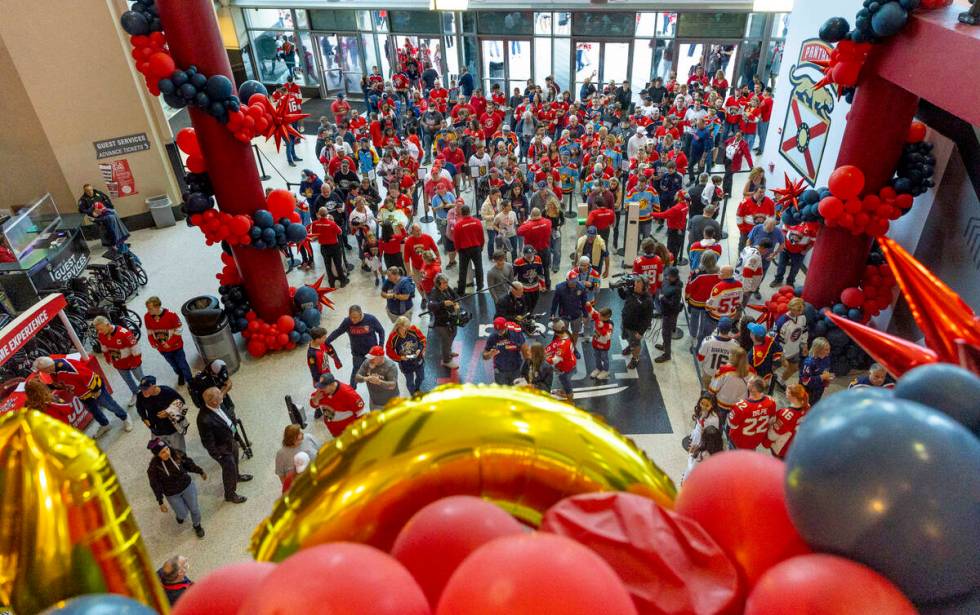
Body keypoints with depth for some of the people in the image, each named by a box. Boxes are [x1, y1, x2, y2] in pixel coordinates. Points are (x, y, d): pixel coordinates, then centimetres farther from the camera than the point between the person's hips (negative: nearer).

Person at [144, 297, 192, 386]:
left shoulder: (171, 315, -25)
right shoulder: (147, 317, -13)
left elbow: (178, 331, -14)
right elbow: (149, 332, 4)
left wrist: (169, 343, -20)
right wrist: (152, 342, -11)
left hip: (176, 346, -4)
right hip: (162, 348, 4)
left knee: (182, 364, 11)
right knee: (173, 364, 23)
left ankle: (189, 381, 31)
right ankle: (180, 375, 51)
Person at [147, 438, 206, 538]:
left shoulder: (177, 454, -22)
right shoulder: (154, 467, -26)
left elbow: (188, 464, -2)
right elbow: (155, 485, -14)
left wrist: (201, 472, 7)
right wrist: (160, 502, -11)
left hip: (187, 485, 2)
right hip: (172, 494, -2)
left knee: (194, 509, 15)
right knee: (183, 514, 12)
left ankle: (197, 525, 45)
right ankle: (180, 514, 50)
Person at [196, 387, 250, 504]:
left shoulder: (220, 404, -19)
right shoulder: (204, 419, -40)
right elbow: (208, 441, -28)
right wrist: (217, 455, -17)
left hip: (231, 439, 8)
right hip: (222, 448, -7)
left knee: (234, 462, 33)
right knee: (229, 468, 14)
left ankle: (236, 476, 64)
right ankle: (230, 494, 40)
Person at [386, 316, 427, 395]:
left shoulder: (413, 330, -22)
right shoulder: (393, 337, -26)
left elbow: (422, 338, -6)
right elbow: (389, 351, -13)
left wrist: (420, 349, -19)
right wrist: (400, 357, -23)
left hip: (418, 360, 3)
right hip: (405, 364, -3)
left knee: (421, 377, 25)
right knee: (410, 381, 15)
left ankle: (417, 390, 59)